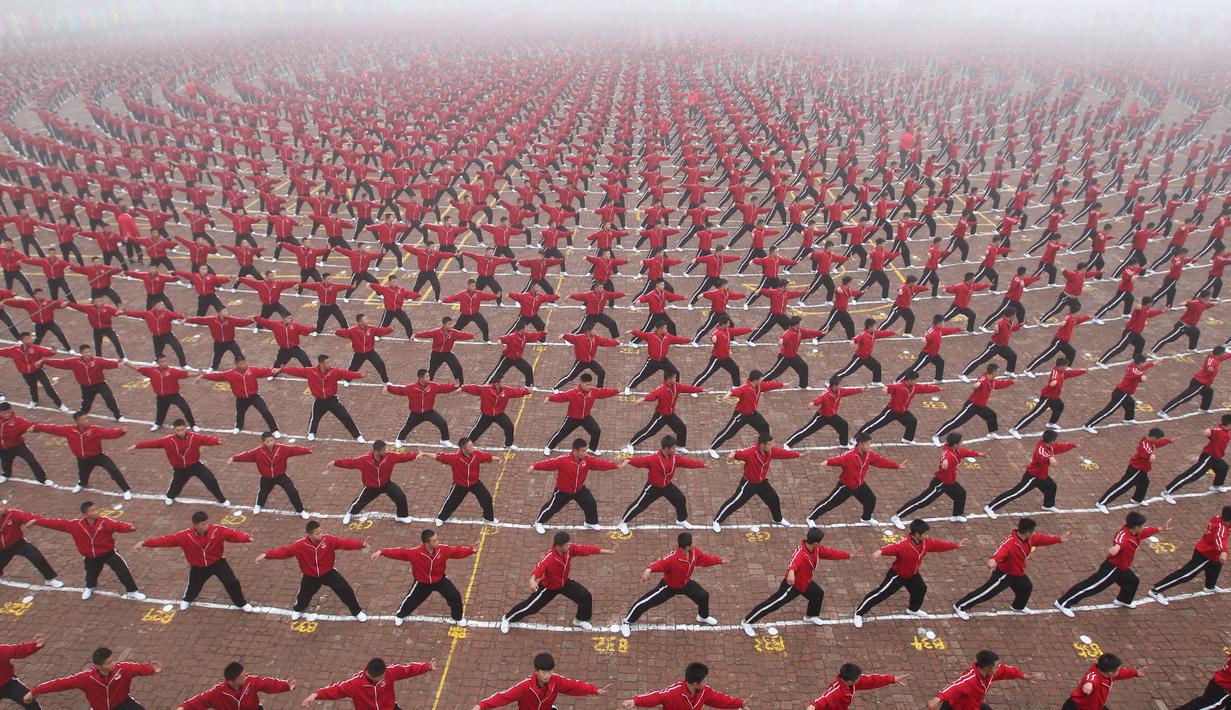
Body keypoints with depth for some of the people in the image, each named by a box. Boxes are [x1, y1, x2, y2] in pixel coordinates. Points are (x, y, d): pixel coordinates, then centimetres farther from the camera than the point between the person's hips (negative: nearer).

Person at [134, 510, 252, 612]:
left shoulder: (217, 530, -27)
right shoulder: (185, 536, -25)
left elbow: (233, 533, -32)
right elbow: (167, 539, -24)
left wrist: (247, 538, -51)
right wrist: (145, 543, -30)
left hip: (217, 562, -1)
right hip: (198, 567, 1)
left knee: (231, 582, -7)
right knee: (193, 586, 23)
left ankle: (241, 603, 21)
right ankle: (187, 600, 63)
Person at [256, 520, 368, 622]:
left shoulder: (328, 539, -26)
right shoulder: (300, 544, -25)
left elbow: (344, 542, -31)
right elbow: (285, 550, -23)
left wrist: (361, 544, -43)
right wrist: (266, 554, -32)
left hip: (328, 572, -1)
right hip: (310, 576, 1)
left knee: (346, 590, -6)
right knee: (304, 595, 20)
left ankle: (357, 611, 20)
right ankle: (297, 610, 60)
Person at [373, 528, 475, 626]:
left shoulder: (442, 549, -27)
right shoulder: (415, 552, -33)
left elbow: (457, 550, -20)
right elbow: (400, 552, -29)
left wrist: (472, 550, -29)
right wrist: (381, 552, -34)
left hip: (440, 580, 2)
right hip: (422, 582, -1)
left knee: (456, 597, 0)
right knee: (411, 599, 12)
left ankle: (457, 618, 30)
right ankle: (400, 616, 48)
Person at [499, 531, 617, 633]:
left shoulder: (569, 549, -24)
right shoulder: (549, 558, -41)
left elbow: (586, 549, -20)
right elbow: (539, 569, -56)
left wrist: (608, 551, -20)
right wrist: (532, 580, -79)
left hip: (565, 582, 5)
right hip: (548, 587, -5)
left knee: (586, 597, 0)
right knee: (531, 606, 6)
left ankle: (580, 620, 30)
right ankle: (507, 619, 34)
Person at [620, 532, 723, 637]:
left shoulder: (695, 552, -20)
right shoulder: (673, 558, -42)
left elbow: (706, 558, 0)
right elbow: (661, 563, -58)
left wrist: (719, 560, 12)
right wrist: (649, 569, -78)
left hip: (686, 583, 6)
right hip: (668, 586, -6)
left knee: (704, 596, 13)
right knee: (645, 603, -3)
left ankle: (703, 617, 48)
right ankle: (627, 622, 20)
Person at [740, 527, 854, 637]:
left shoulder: (816, 549, -9)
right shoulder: (800, 554, -37)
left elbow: (830, 552, 5)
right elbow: (794, 562, -58)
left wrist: (849, 555, 9)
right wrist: (791, 572, -80)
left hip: (805, 583, 9)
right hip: (792, 584, -9)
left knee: (818, 594, 26)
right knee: (773, 604, -7)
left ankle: (810, 616, 54)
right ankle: (746, 622, 3)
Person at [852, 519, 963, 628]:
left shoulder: (927, 542, -17)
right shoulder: (904, 545, -41)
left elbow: (939, 544, 0)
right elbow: (892, 547, -57)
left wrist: (956, 545, 9)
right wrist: (880, 551, -79)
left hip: (912, 574, 8)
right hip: (897, 575, -8)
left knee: (921, 589, 28)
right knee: (881, 594, -3)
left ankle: (913, 609, 60)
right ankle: (859, 613, 11)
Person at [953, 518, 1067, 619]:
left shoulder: (1029, 539, -9)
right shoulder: (1010, 543, -38)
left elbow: (1041, 538, 10)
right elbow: (1001, 550, -57)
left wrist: (1059, 539, 19)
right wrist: (993, 559, -78)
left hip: (1018, 574, 9)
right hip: (1003, 574, -9)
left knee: (1027, 587, 28)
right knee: (987, 593, -5)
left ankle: (1018, 607, 59)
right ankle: (960, 607, 7)